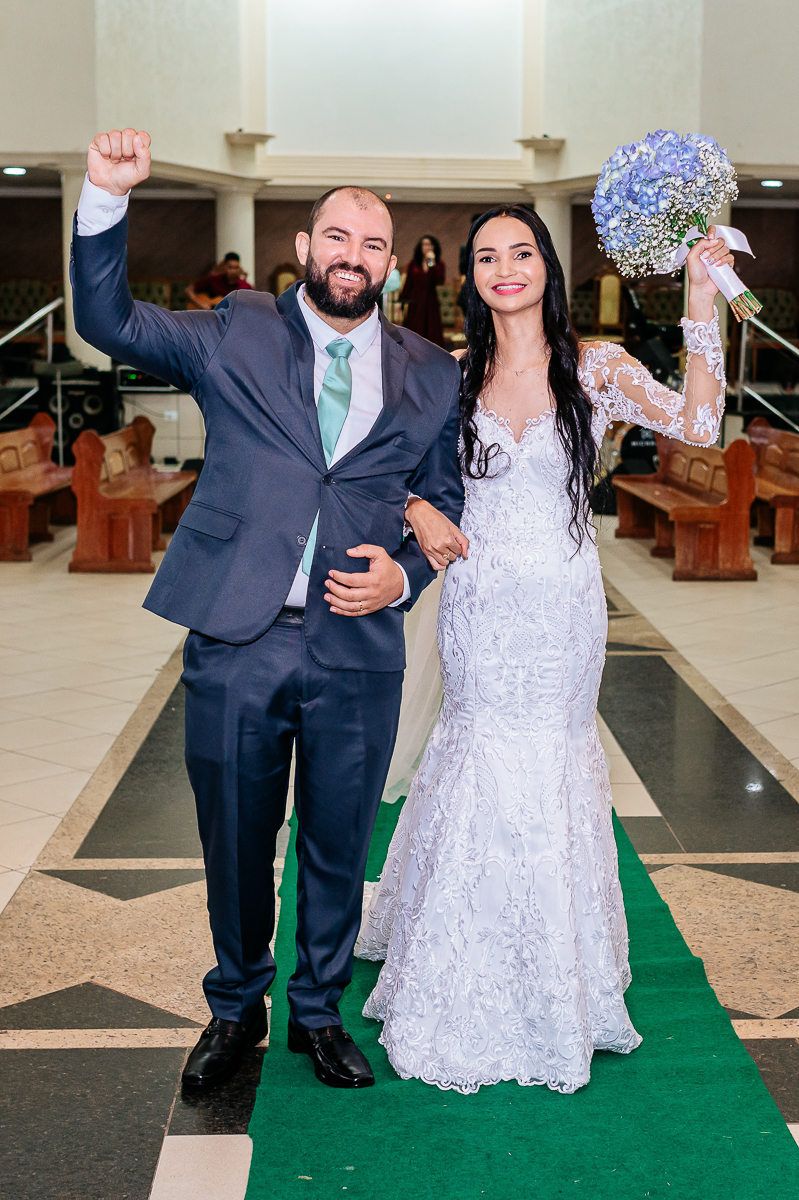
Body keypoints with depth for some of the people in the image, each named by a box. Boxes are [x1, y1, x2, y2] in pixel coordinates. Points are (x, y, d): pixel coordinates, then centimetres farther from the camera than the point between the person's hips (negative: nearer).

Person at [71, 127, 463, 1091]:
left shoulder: (431, 375, 9)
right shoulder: (235, 334, 4)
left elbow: (446, 502, 14)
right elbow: (109, 321, -4)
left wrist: (405, 574, -6)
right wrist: (107, 197, -17)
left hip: (357, 652, 1)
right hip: (235, 645, -1)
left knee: (338, 847, 13)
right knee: (235, 843, 12)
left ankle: (318, 1013, 34)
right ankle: (235, 1009, 34)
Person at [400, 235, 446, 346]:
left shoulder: (439, 265, 7)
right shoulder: (413, 264, 9)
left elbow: (439, 280, -11)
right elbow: (408, 284, 9)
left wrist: (432, 264, -12)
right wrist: (402, 301, 2)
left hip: (430, 303, -1)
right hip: (415, 302, 1)